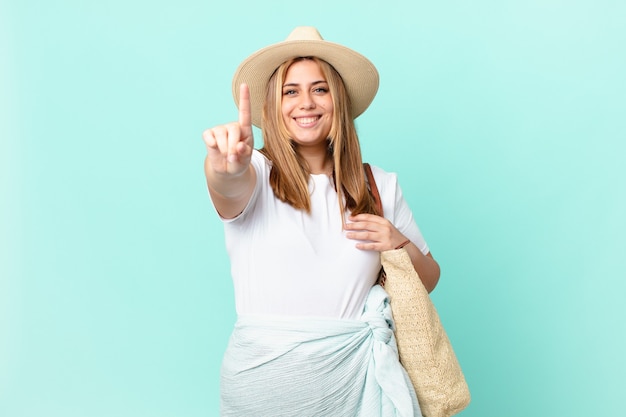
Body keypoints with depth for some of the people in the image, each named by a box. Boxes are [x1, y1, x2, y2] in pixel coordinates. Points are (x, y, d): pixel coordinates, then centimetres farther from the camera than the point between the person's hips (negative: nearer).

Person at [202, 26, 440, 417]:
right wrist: (224, 166, -51)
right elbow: (230, 188, -29)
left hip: (352, 377, 2)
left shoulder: (379, 186, 4)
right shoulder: (256, 174, -4)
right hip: (264, 380, -1)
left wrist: (401, 245, -9)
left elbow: (429, 279, 12)